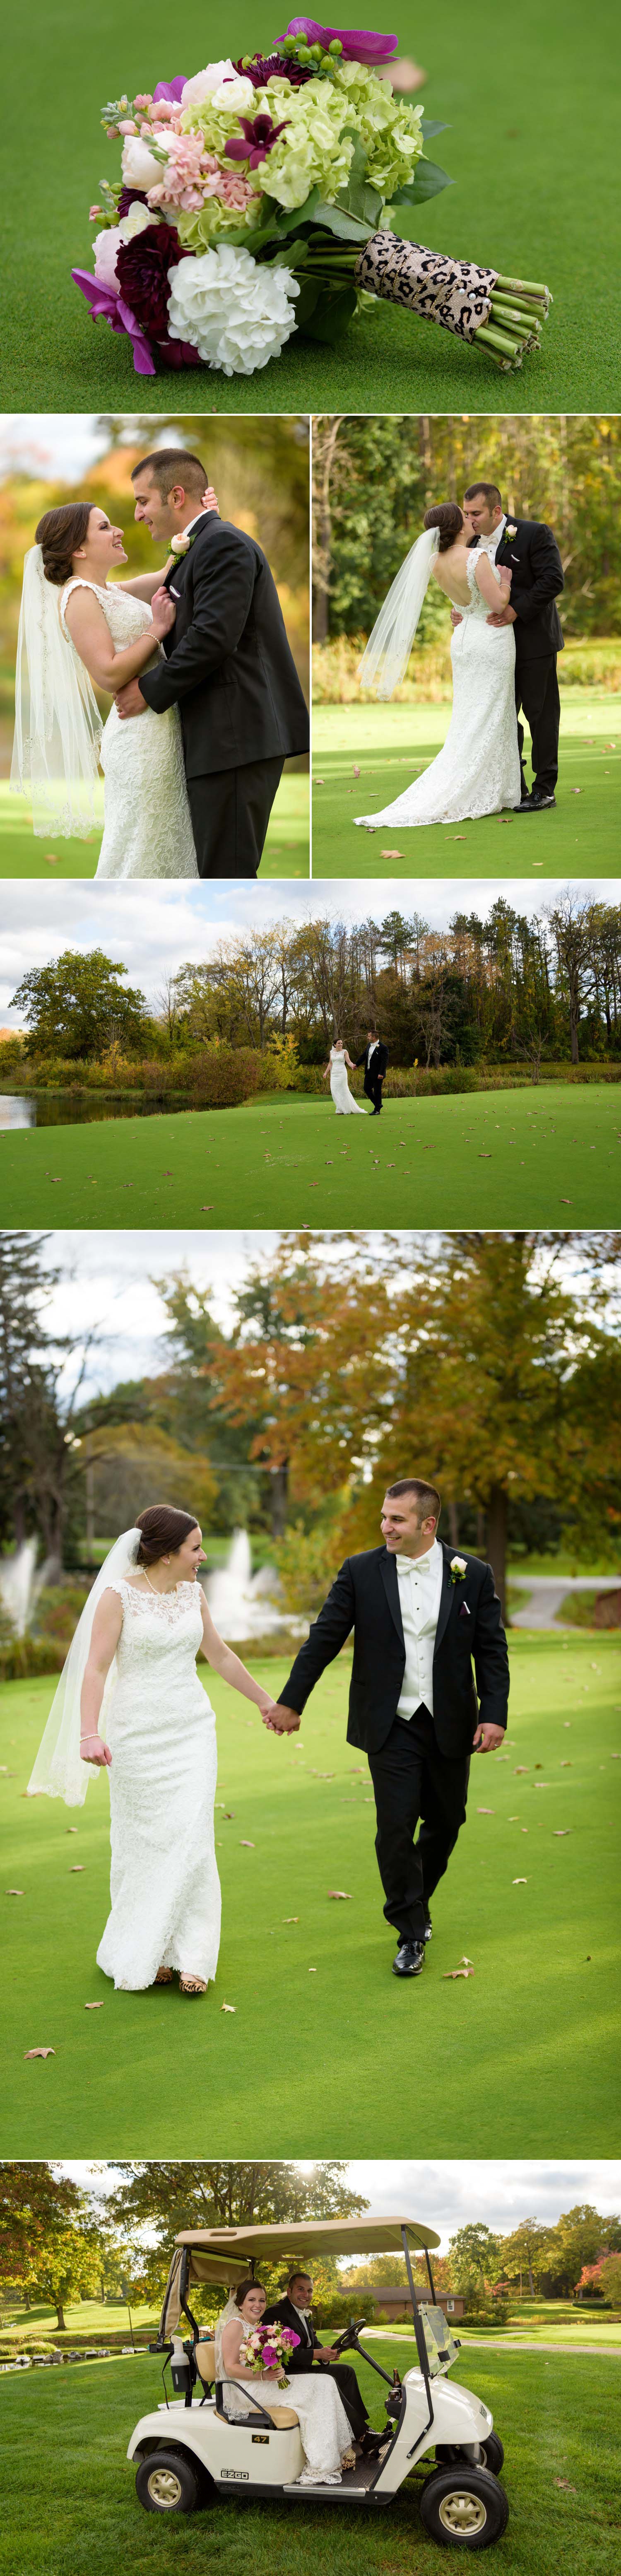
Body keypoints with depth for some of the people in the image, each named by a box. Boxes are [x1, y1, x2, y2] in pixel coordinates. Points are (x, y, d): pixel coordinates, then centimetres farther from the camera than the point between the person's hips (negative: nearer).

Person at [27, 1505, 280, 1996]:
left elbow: (220, 1655, 18)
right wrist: (89, 1733, -26)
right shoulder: (118, 1595, -10)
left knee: (192, 1839, -4)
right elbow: (96, 1667, -14)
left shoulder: (193, 1593, 6)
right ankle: (143, 1954, 18)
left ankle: (189, 1956, 1)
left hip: (193, 1729, 4)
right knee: (146, 1842, 4)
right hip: (138, 1733, -4)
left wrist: (265, 1701, 24)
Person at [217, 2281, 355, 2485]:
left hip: (266, 2383, 9)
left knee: (324, 2384, -9)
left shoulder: (259, 2326, 20)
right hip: (246, 2390, -9)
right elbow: (231, 2368, -16)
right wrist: (263, 2375, -26)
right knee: (316, 2389, -20)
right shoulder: (235, 2326, -8)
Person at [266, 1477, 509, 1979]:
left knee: (446, 1823, 13)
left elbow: (493, 1651, 0)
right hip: (391, 1726, -1)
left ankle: (417, 1903, 38)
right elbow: (324, 1639, 0)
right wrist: (290, 1702, 2)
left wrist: (495, 1715, -9)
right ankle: (411, 1933, 8)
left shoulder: (474, 1576, -2)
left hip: (450, 1726, 2)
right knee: (396, 1828, -5)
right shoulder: (361, 1572, -4)